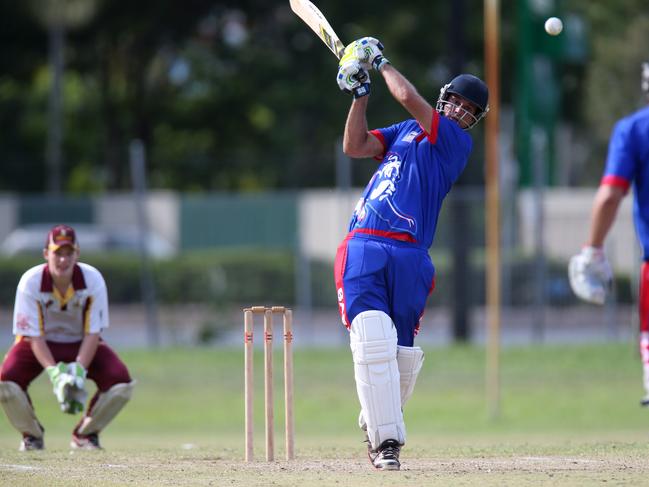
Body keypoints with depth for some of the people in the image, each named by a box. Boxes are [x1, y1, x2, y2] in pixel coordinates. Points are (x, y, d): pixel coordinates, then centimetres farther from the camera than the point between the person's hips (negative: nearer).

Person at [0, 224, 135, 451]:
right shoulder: (30, 282, -23)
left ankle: (86, 433, 4)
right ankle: (32, 435, -1)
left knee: (121, 382, -23)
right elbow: (33, 336, -22)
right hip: (42, 347, -1)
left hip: (81, 345, 1)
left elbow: (93, 332, -18)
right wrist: (54, 371, -36)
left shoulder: (93, 279, -20)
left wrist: (78, 369, -33)